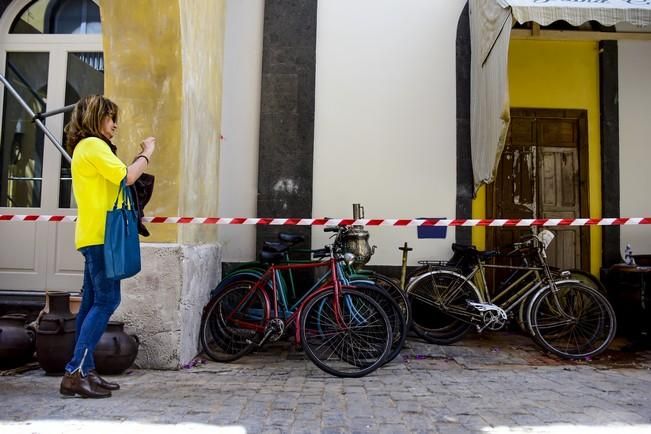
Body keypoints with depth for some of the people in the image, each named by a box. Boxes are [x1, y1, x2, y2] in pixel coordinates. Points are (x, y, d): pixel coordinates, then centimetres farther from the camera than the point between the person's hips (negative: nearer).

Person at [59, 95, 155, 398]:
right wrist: (147, 154, -3)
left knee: (92, 302, 9)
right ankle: (74, 373, -10)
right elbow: (126, 177, -17)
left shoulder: (87, 147, 24)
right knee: (106, 300, -12)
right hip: (100, 235, -10)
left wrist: (139, 157, 12)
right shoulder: (92, 144, -8)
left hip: (93, 236, 10)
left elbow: (117, 178, 18)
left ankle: (84, 371, 14)